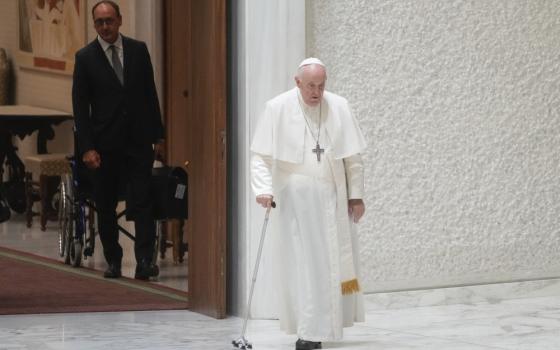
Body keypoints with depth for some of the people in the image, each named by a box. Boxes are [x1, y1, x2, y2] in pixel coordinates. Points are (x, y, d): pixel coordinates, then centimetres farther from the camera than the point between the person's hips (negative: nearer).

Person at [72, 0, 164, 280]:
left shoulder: (138, 50, 6)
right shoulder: (85, 57, -1)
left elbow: (150, 94, 10)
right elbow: (80, 106, -2)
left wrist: (158, 136, 6)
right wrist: (87, 148, -9)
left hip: (139, 140, 1)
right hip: (105, 145, 0)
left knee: (142, 202, -8)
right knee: (105, 206, 7)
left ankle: (144, 261, -12)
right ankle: (113, 260, 19)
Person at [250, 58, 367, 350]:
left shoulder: (339, 107, 0)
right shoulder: (277, 109, -6)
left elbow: (353, 157, 5)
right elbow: (261, 155, -6)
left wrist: (356, 195, 3)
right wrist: (263, 189, -19)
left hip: (332, 197, 3)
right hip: (294, 197, -3)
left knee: (332, 262, 9)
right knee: (304, 263, -5)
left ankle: (328, 323, 23)